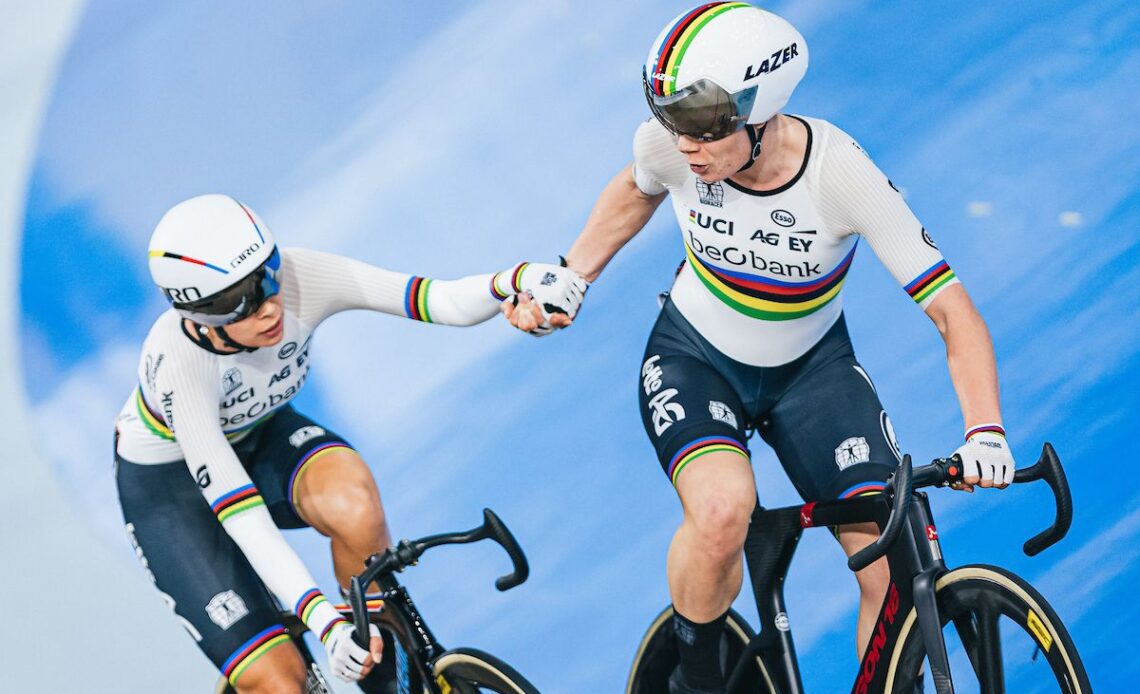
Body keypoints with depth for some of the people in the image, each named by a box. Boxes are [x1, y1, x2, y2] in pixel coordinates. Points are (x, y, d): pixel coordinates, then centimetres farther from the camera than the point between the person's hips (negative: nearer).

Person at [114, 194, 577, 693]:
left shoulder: (299, 278, -29)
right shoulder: (178, 359, -37)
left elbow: (447, 302, -35)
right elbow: (238, 513, -40)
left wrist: (513, 281, -57)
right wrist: (323, 620, -50)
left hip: (261, 437, 4)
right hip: (170, 484, -4)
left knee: (354, 504, -34)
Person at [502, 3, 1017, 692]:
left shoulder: (840, 171, -29)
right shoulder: (670, 146, -22)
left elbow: (954, 311, -27)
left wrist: (985, 432, -39)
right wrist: (566, 279, 4)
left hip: (811, 368, 0)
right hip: (694, 358, 0)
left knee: (898, 570, -16)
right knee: (722, 510, -32)